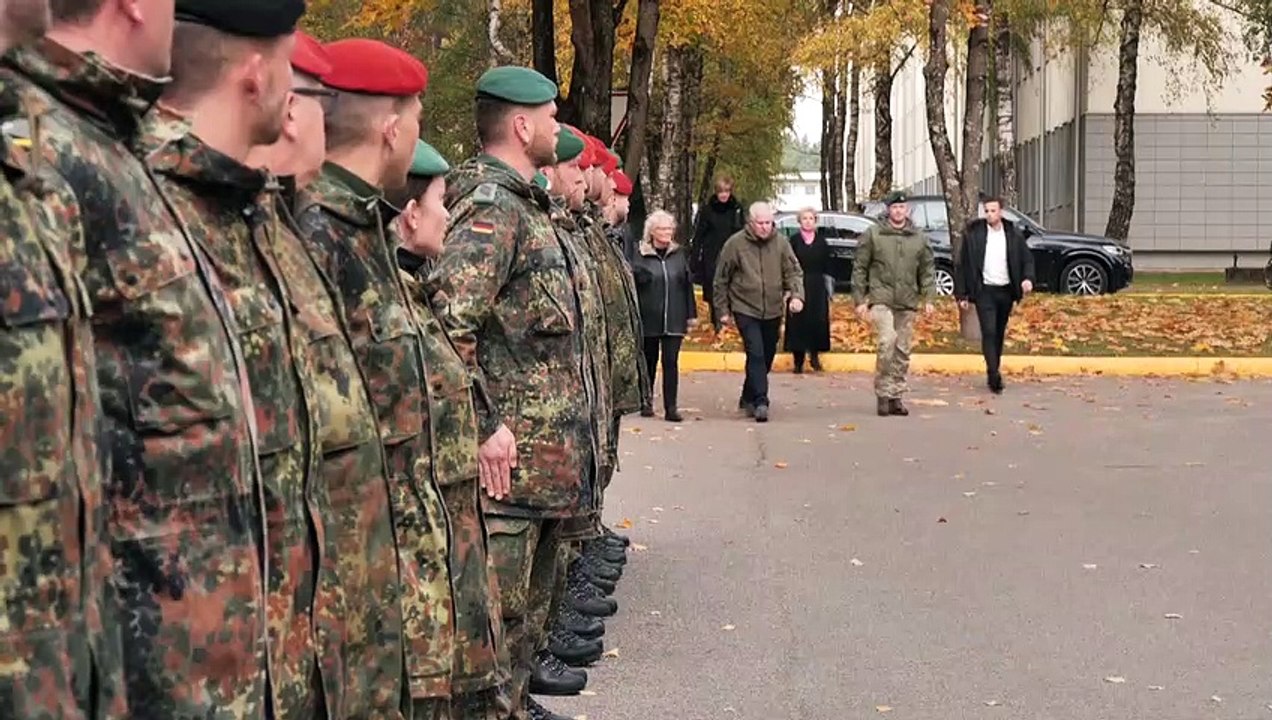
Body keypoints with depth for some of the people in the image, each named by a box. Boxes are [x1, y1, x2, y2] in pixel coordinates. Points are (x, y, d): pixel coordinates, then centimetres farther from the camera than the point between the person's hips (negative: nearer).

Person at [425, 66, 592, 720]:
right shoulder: (491, 208, -16)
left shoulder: (524, 204, 16)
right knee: (503, 604, -3)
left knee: (531, 595, 21)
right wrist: (485, 425, -24)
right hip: (513, 453, -10)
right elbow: (448, 321, -27)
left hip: (548, 450, 10)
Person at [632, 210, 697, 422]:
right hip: (648, 319, -1)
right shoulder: (641, 256, -3)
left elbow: (688, 284, 10)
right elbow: (632, 286, -3)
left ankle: (671, 408, -2)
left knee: (671, 362, -3)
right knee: (649, 361, 11)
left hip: (674, 319, 2)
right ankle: (646, 402, 26)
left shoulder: (679, 254, 7)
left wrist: (691, 314, 8)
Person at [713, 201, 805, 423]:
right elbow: (721, 280, 0)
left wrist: (797, 295, -16)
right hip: (745, 309, -4)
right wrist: (723, 310, 1)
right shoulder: (735, 244, -7)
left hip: (773, 311, 4)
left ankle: (748, 398, 30)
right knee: (756, 354, -17)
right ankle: (760, 402, -18)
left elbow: (794, 272, 3)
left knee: (767, 357, 13)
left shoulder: (780, 243, 0)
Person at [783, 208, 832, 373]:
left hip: (817, 286, 2)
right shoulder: (794, 240, 2)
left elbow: (827, 267, 9)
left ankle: (814, 353, 13)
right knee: (798, 321, -2)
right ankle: (798, 360, 5)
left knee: (818, 320, -5)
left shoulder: (821, 241, 8)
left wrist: (829, 288, 5)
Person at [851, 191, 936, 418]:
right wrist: (859, 299, -2)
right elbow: (859, 268, 2)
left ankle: (896, 397, 18)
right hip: (881, 299, -4)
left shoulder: (919, 238, 10)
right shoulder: (873, 235, 1)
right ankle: (883, 393, -11)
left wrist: (928, 298, 2)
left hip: (907, 302, 4)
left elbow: (928, 270, 13)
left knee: (903, 351, 7)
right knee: (887, 341, -22)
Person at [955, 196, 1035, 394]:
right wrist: (962, 294, -3)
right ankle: (994, 376, -17)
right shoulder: (973, 234, -3)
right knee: (989, 332, -13)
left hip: (1006, 291, 3)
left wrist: (1028, 278, -11)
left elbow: (1027, 259, 10)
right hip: (984, 291, -3)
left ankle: (994, 372, 22)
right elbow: (963, 265, 0)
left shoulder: (1014, 234, 4)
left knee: (999, 334, 11)